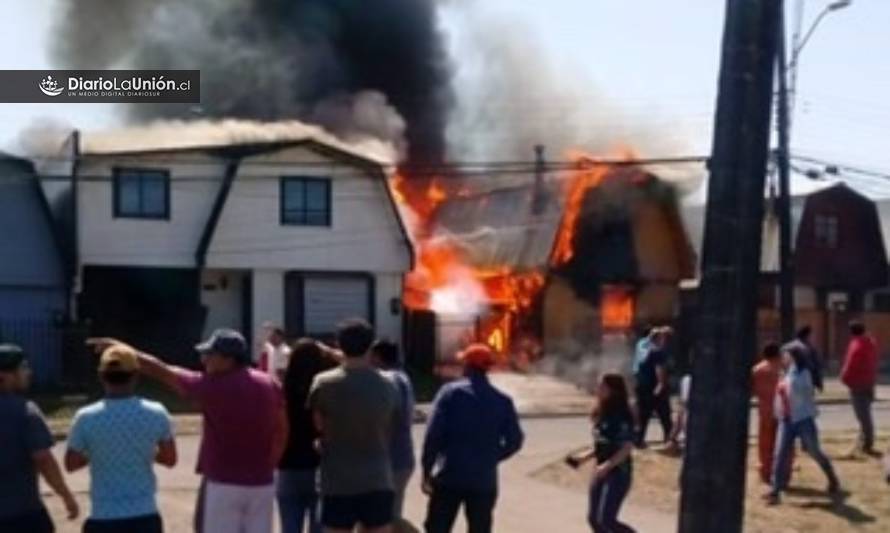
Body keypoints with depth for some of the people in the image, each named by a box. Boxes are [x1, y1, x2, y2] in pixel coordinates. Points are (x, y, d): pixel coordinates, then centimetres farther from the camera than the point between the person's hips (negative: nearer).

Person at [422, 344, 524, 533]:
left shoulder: (450, 393, -5)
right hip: (484, 481, 2)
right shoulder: (502, 401, 4)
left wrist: (427, 470, -3)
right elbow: (514, 441, 2)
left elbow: (433, 434, -10)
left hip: (449, 477, -2)